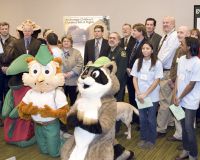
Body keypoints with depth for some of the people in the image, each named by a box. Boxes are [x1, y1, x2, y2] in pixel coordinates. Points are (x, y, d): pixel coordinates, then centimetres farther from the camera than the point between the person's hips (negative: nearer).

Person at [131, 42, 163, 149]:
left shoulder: (157, 63, -9)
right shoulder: (138, 62, 1)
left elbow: (156, 81, -11)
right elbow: (135, 78, 3)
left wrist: (145, 94, -15)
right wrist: (138, 93, -10)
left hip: (152, 96, -3)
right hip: (140, 95, 3)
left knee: (151, 119, 9)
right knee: (142, 118, 13)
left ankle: (151, 140, 25)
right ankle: (143, 138, 29)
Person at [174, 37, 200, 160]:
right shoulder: (182, 59, 2)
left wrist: (179, 98, -10)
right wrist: (175, 95, 0)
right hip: (181, 99, 6)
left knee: (189, 128, 1)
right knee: (184, 126, 15)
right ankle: (186, 150, 31)